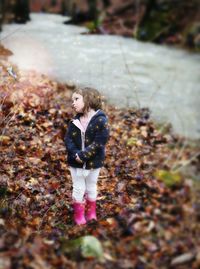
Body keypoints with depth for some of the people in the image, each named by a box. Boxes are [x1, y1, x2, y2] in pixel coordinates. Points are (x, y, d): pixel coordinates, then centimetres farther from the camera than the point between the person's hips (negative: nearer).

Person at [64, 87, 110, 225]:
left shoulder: (101, 120, -16)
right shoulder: (75, 121, -1)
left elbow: (99, 142, -21)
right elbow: (68, 139, -5)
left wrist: (84, 155, -25)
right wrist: (75, 154, -21)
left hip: (93, 162, -2)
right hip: (76, 162, 3)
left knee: (91, 188, 17)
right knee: (78, 188, 12)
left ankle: (91, 211, 37)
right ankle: (79, 214, 27)